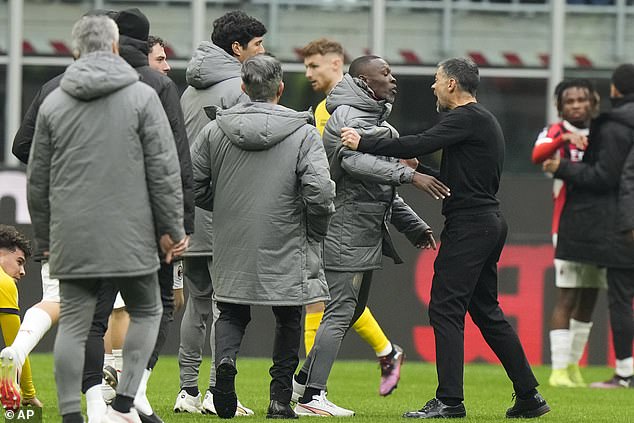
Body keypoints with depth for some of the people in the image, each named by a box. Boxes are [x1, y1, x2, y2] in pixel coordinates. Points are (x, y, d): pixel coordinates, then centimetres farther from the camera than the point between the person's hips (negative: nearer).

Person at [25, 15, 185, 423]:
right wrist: (170, 228, 2)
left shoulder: (53, 103, 7)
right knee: (146, 312, 13)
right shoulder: (142, 97, -3)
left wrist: (45, 236, 22)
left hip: (72, 239, 3)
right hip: (130, 236, -3)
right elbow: (164, 169, -5)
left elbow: (38, 179, 12)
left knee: (73, 324, 5)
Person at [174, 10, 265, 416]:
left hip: (189, 210, 8)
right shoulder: (239, 88, -9)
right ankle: (218, 391, -9)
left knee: (198, 302, 11)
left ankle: (188, 390, 10)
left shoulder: (191, 89, 16)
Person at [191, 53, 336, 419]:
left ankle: (225, 361, -13)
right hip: (285, 249, -2)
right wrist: (316, 232, 0)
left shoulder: (215, 131, 0)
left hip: (232, 245, 2)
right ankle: (281, 396, 11)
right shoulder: (303, 134, -9)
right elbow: (320, 191, -18)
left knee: (232, 313, 17)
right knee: (288, 319, 13)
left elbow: (194, 184, 3)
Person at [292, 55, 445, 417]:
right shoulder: (347, 116, -11)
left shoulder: (377, 119, 22)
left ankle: (305, 380, 24)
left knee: (353, 309, 15)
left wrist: (413, 225, 23)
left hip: (368, 233, 10)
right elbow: (356, 160, -31)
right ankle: (311, 397, -10)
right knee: (341, 311, -11)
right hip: (346, 232, -10)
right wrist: (409, 174, -36)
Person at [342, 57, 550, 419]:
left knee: (445, 308, -10)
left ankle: (449, 401, -13)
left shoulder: (468, 118, -12)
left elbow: (420, 145, -22)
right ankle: (529, 396, 16)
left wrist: (364, 144, -17)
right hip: (488, 222, 10)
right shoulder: (483, 120, 19)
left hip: (469, 223, -10)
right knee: (486, 311, 15)